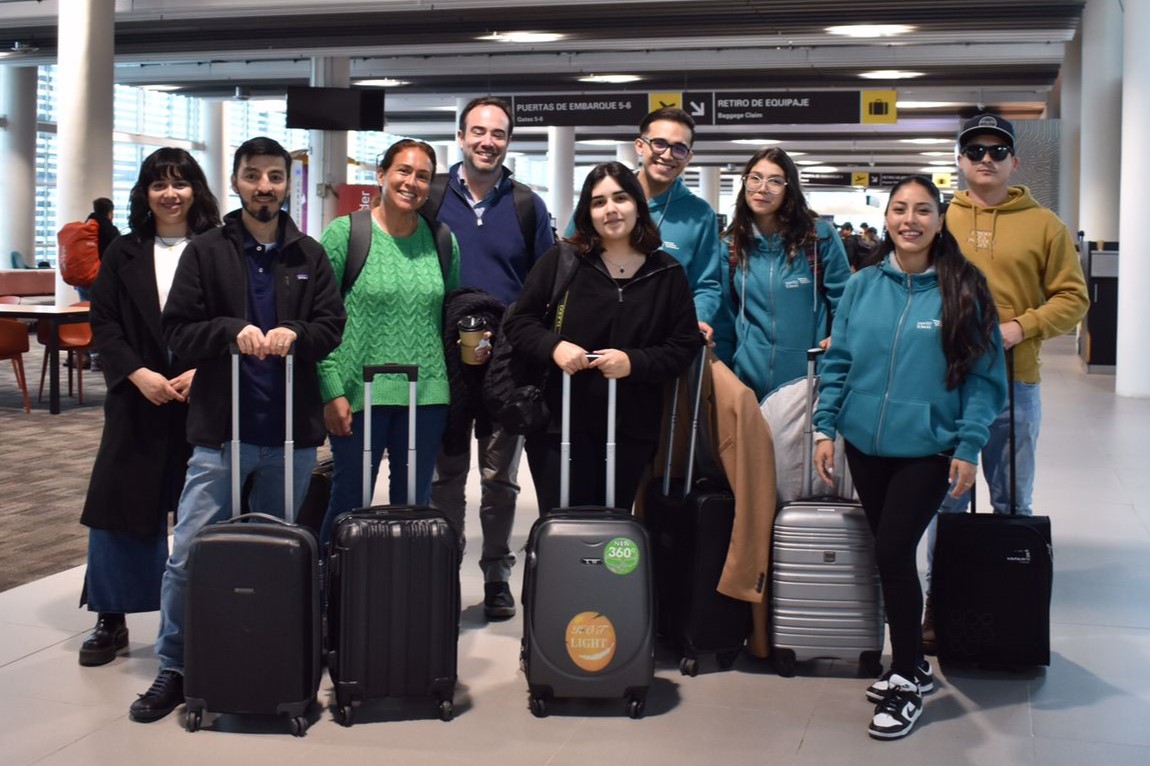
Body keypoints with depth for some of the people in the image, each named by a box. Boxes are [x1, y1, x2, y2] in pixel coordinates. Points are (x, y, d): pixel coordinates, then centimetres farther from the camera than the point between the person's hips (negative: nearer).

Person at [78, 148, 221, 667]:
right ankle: (110, 621, 14)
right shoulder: (123, 255, 9)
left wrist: (203, 373, -15)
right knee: (119, 507, 2)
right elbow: (103, 323, 3)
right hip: (138, 399, 2)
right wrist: (138, 374, -12)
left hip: (204, 399, -2)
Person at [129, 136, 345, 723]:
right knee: (189, 555, -4)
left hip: (292, 432, 2)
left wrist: (295, 335, -16)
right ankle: (174, 669, 10)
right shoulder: (206, 252, 3)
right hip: (222, 430, -2)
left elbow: (332, 325, 4)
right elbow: (177, 329, -2)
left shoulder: (309, 256, 9)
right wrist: (234, 331, -18)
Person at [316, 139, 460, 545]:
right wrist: (333, 392, -11)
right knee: (350, 500, 4)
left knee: (413, 503, 11)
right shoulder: (345, 233, -3)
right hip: (359, 392, -3)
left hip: (426, 393, 4)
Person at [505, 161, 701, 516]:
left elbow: (685, 346, 3)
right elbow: (518, 322, 3)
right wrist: (553, 347, -17)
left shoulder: (668, 273, 6)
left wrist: (634, 362, -14)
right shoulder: (561, 260, 1)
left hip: (631, 429, 2)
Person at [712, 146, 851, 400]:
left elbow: (843, 299, 0)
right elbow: (725, 315, 9)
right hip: (749, 376, 2)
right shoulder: (731, 244, 5)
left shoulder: (820, 235, -4)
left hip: (810, 376, -2)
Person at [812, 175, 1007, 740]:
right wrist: (826, 428, 2)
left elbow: (985, 376, -5)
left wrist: (969, 446, -11)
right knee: (887, 553, 11)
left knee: (893, 552, -7)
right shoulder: (862, 287, 4)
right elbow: (838, 362, 9)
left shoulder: (963, 291, -5)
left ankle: (907, 679, 11)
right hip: (866, 444, 4)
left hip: (927, 448, -4)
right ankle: (911, 664, 28)